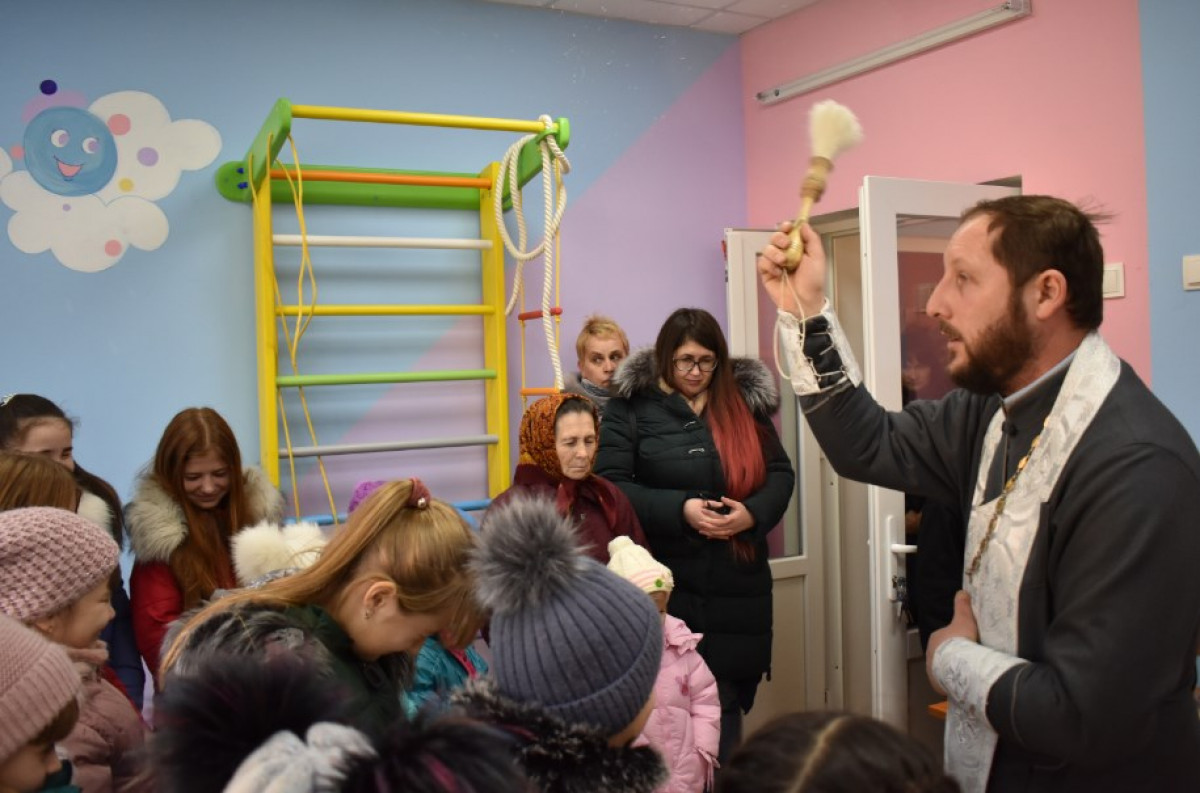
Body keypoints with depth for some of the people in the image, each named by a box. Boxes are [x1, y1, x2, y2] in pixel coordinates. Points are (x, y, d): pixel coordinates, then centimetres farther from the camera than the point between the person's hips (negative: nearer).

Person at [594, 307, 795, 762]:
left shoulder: (745, 403, 10)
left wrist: (752, 513, -11)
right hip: (668, 585, -3)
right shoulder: (632, 406, 0)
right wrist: (679, 509, -19)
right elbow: (609, 484, -7)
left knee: (727, 700, 8)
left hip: (737, 586, 3)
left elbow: (781, 473, 10)